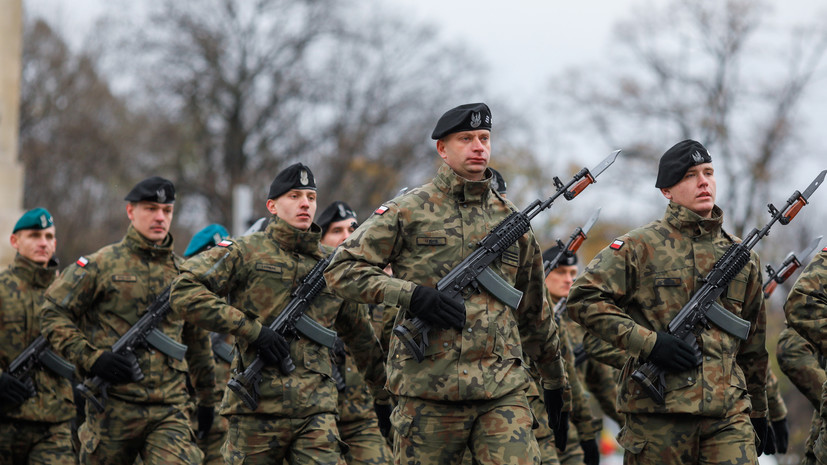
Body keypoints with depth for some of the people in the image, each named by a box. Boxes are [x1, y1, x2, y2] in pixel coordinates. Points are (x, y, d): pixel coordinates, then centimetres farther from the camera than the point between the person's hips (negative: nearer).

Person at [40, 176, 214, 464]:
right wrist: (91, 358, -12)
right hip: (113, 406, -2)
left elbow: (197, 338, 25)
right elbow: (53, 315, -1)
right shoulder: (100, 265, 1)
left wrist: (206, 398, 25)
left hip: (170, 410, 2)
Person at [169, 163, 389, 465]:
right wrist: (252, 329, -13)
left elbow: (361, 336, 28)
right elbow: (184, 292, -10)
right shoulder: (246, 252, 2)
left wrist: (383, 394, 32)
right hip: (257, 408, -3)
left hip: (316, 410, 3)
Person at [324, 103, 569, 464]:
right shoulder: (409, 211, 3)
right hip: (427, 390, -2)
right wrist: (409, 294, -15)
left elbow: (534, 311, 25)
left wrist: (554, 379, 30)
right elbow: (341, 270, -2)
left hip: (502, 391, 2)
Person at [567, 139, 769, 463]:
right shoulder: (640, 246, 2)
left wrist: (758, 410, 25)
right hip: (657, 411, -3)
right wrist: (647, 341, -13)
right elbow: (584, 298, -6)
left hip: (729, 412, 3)